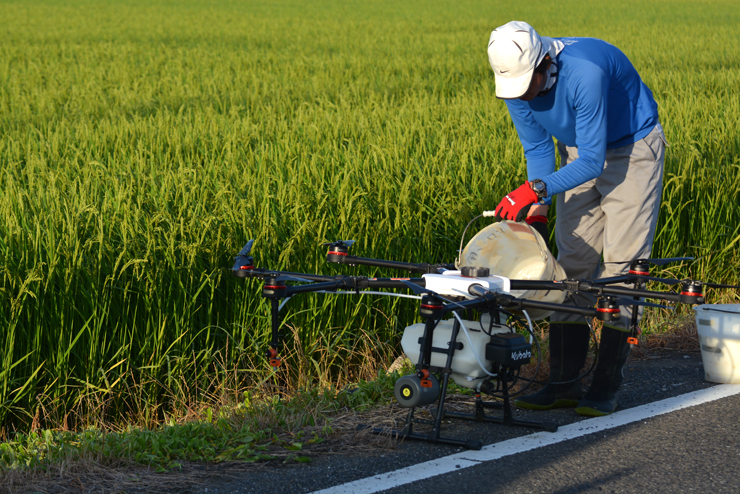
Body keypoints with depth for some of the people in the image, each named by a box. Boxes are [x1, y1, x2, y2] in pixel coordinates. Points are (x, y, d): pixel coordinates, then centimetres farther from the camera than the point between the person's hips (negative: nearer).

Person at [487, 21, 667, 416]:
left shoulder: (585, 71, -37)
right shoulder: (516, 82, -15)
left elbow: (592, 161, -34)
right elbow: (537, 149, -1)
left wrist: (537, 189, -42)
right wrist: (536, 214, -10)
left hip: (633, 150, -6)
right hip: (580, 153, 6)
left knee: (621, 262, -11)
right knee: (573, 260, 1)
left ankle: (606, 387, -9)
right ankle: (564, 383, 2)